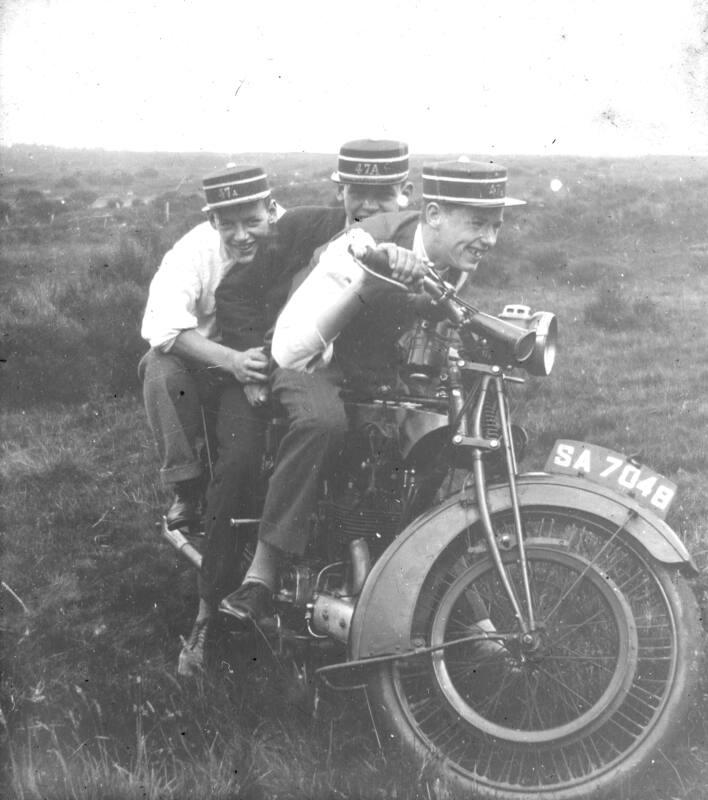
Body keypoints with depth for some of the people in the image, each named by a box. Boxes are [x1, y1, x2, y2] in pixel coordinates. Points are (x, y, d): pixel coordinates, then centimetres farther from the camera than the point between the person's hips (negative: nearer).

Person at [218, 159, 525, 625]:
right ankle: (263, 570, -28)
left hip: (384, 375, 6)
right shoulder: (366, 245, -28)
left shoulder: (457, 262, -9)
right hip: (319, 364, -5)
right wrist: (366, 280, -44)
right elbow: (290, 349, -35)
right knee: (322, 422, -40)